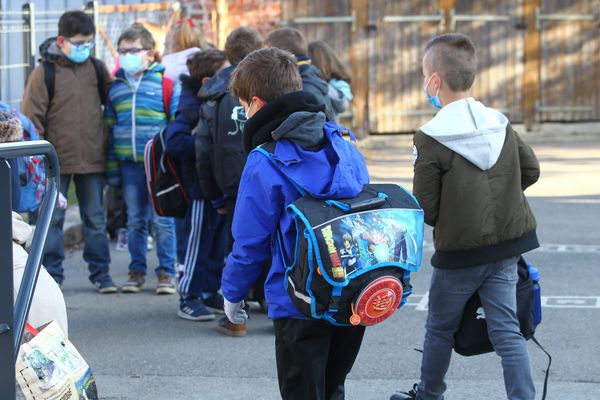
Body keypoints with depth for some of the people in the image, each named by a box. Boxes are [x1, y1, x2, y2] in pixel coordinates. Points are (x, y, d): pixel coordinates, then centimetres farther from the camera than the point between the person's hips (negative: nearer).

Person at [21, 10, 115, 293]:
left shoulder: (97, 69, 6)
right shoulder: (45, 73, -4)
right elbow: (32, 116, -5)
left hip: (92, 159, 3)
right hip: (56, 161, -3)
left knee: (95, 219, 8)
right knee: (53, 219, 3)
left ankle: (100, 273, 16)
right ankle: (52, 275, 10)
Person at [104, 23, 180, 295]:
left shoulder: (166, 85, -1)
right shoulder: (115, 88, 10)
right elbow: (109, 128, 14)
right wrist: (112, 169, 11)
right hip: (129, 164, 4)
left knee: (162, 220, -1)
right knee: (135, 220, 10)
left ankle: (166, 272, 8)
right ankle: (137, 272, 18)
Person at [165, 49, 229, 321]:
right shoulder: (192, 110, -15)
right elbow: (174, 142, -29)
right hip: (202, 188, -9)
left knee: (219, 244, 14)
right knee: (198, 244, -2)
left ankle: (209, 294, 24)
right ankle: (189, 299, 6)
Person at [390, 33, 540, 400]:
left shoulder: (431, 140, -16)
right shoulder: (501, 125, 0)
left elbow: (425, 210, -13)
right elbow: (531, 170, 12)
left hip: (459, 251, -4)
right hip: (507, 246, 4)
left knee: (440, 328, 16)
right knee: (507, 331, 5)